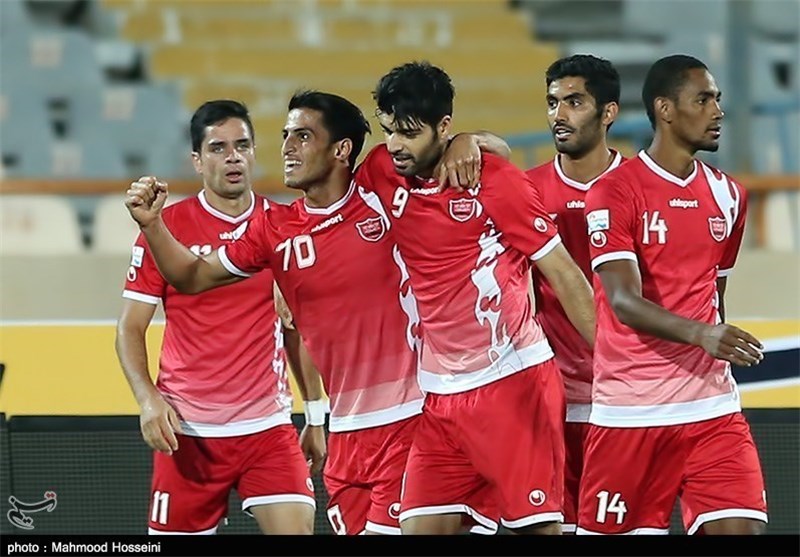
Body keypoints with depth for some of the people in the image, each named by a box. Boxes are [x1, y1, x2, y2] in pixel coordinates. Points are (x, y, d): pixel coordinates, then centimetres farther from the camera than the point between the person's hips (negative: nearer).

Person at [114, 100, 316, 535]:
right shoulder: (166, 226, -1)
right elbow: (130, 327, 1)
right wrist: (148, 398, -15)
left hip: (267, 425, 1)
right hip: (188, 432, -1)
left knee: (297, 529, -14)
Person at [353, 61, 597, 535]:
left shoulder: (493, 180, -10)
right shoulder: (381, 174, 2)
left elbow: (565, 276, -6)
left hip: (514, 383, -5)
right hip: (442, 394, 5)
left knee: (538, 524, -7)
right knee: (421, 526, -2)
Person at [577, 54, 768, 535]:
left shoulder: (728, 196, 12)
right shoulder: (614, 192, -7)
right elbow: (624, 302, -19)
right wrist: (701, 334, -33)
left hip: (712, 406, 4)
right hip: (630, 410, -4)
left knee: (740, 529, -10)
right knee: (611, 531, 1)